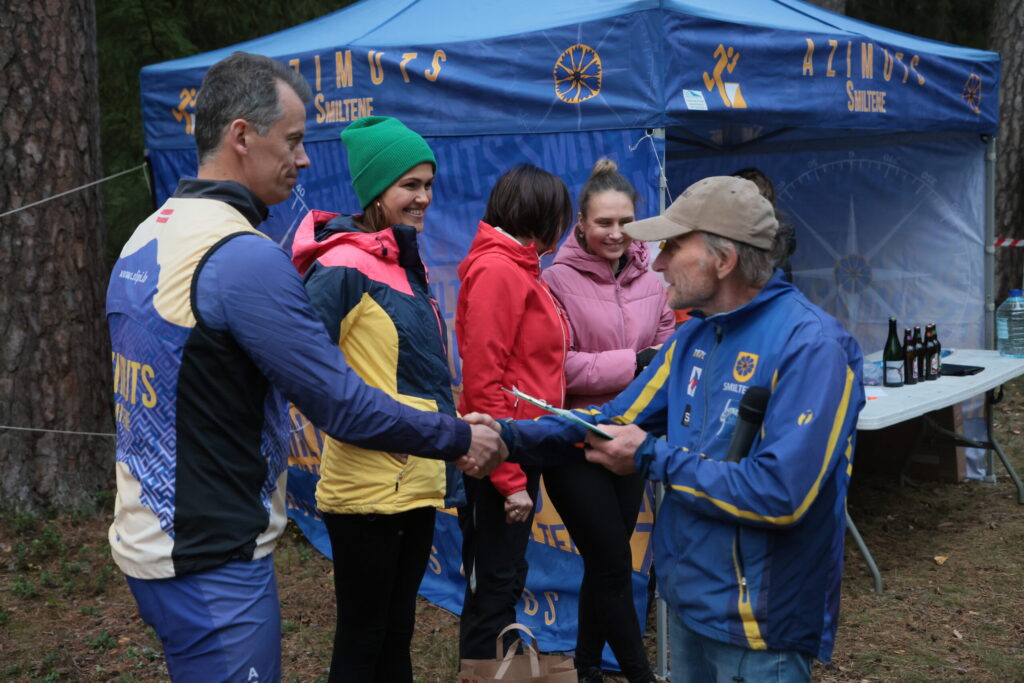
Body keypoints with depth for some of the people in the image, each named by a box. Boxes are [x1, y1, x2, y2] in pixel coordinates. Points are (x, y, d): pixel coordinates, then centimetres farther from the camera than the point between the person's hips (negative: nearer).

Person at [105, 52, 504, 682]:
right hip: (212, 562, -9)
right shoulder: (245, 257, -21)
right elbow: (343, 405, -21)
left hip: (145, 535, 9)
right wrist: (459, 439, -8)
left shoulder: (147, 237, 8)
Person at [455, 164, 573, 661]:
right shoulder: (497, 270, -16)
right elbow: (483, 380, -21)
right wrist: (509, 477, -20)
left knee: (506, 581, 18)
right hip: (502, 459, -9)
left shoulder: (518, 269, 12)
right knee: (492, 588, 1)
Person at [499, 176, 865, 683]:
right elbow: (618, 419, 10)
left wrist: (653, 459, -20)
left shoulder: (810, 345, -22)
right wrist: (509, 435, -3)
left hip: (758, 625, -7)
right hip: (686, 600, 7)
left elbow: (781, 493, -29)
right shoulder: (693, 336, 5)